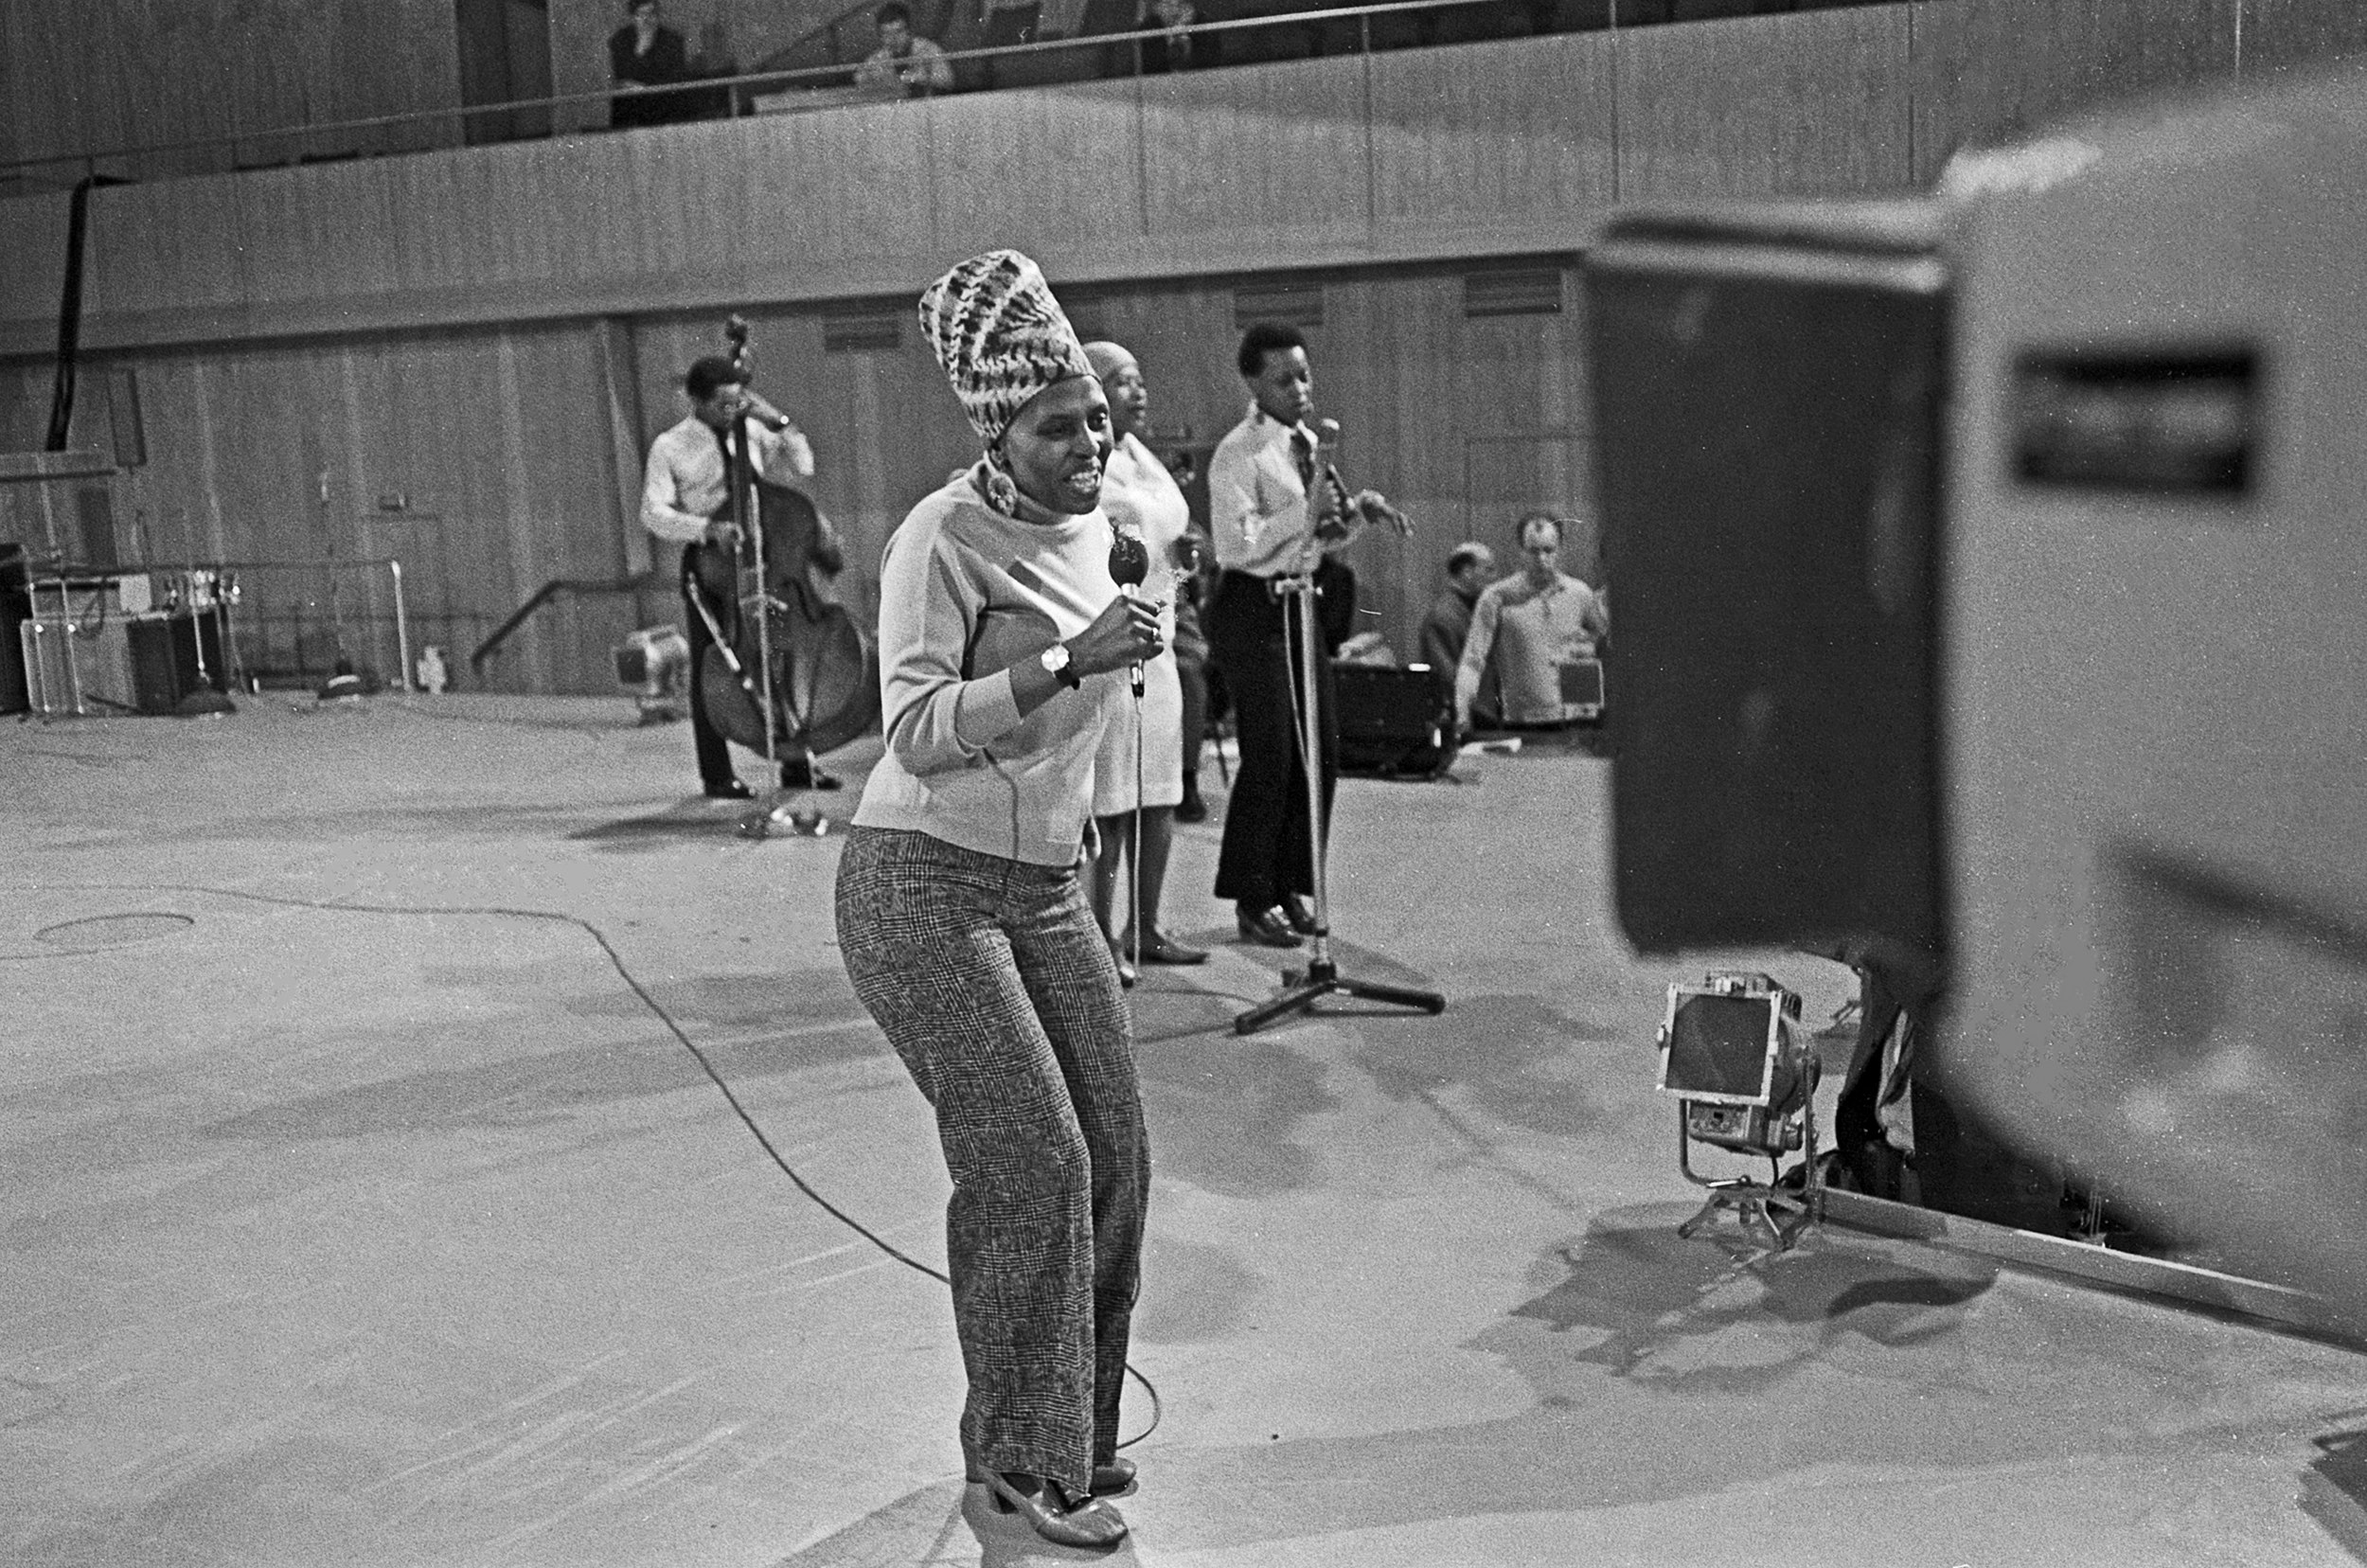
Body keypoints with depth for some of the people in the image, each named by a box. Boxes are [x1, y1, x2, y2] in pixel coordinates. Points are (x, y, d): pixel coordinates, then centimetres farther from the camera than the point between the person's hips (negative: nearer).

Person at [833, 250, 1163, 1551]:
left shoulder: (1093, 528, 9)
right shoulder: (943, 537, -14)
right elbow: (916, 732, -23)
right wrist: (1066, 664, -32)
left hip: (1047, 890, 7)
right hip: (922, 882, -7)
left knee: (1113, 1161, 3)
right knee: (1031, 1160, -10)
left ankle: (1072, 1431, 22)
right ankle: (1019, 1463, 7)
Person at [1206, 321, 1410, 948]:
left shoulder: (1308, 443, 12)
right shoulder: (1238, 453, -13)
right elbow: (1234, 547, -22)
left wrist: (1356, 510, 2)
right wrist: (1307, 511, -24)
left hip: (1300, 604, 8)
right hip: (1252, 609, -8)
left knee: (1319, 756, 10)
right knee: (1270, 757, -6)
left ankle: (1288, 890, 22)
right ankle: (1252, 901, 6)